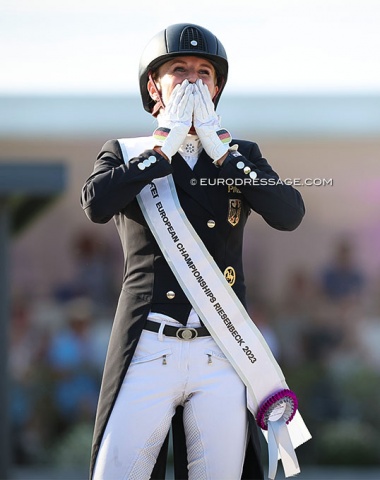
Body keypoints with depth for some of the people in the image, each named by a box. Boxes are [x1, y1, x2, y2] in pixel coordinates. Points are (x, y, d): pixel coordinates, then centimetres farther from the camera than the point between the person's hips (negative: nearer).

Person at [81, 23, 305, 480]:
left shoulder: (239, 156, 17)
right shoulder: (125, 153, 12)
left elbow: (289, 214, -2)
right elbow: (96, 204, -11)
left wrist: (218, 148, -3)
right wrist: (165, 146, -6)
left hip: (221, 357, 2)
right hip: (148, 351, -2)